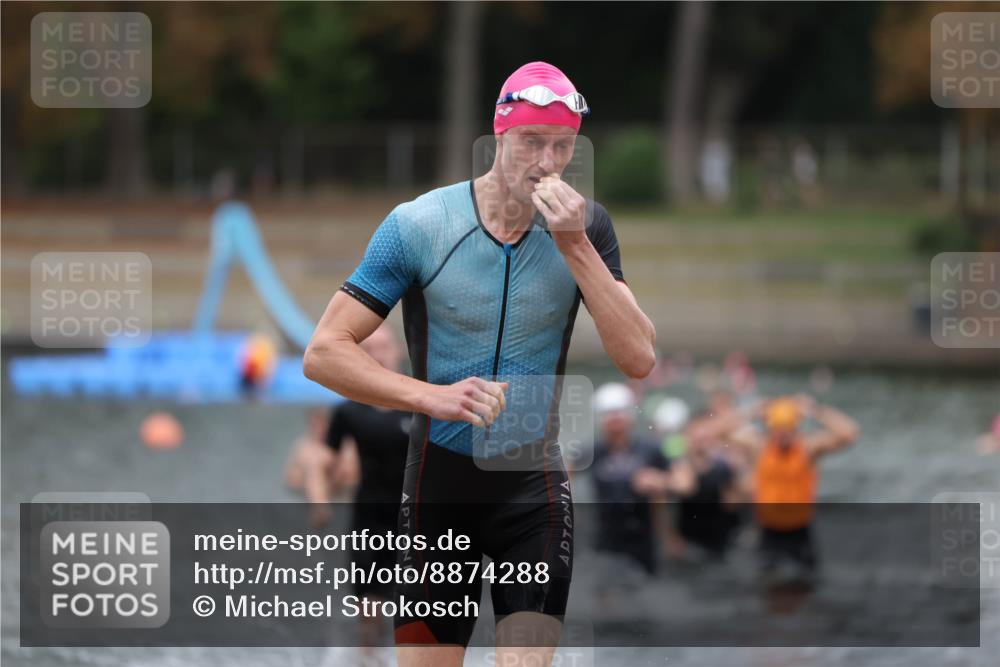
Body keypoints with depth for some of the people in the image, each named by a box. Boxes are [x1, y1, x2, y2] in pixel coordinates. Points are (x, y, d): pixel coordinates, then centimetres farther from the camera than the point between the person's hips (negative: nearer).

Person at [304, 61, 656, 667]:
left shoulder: (585, 227, -4)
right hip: (440, 481, -1)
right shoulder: (417, 225, -9)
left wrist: (576, 247, -21)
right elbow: (324, 353, -10)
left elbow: (639, 359, -13)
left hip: (534, 486, 1)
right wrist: (433, 395, -23)